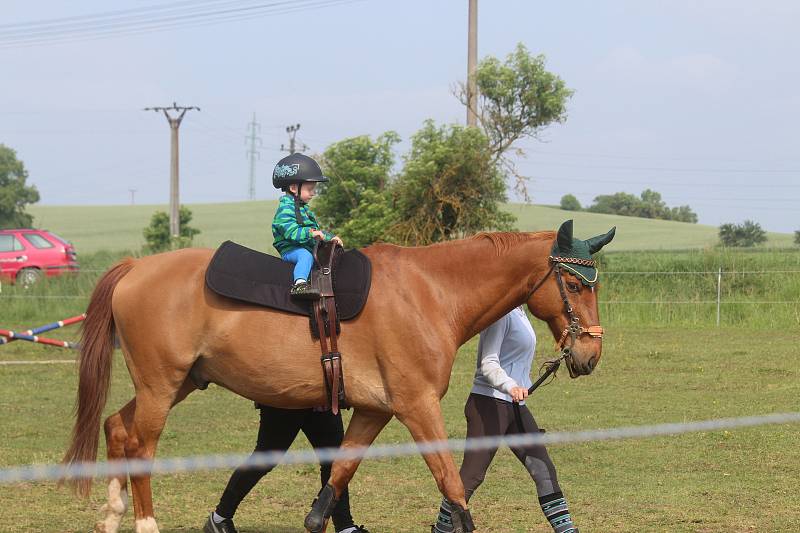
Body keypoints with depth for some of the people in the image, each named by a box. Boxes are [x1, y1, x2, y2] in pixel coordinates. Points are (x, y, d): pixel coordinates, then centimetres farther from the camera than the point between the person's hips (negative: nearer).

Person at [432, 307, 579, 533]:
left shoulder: (518, 312, 14)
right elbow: (488, 364, -22)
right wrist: (510, 386, -39)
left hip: (515, 405, 9)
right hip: (489, 404, -9)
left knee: (544, 471, 5)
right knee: (471, 476, -6)